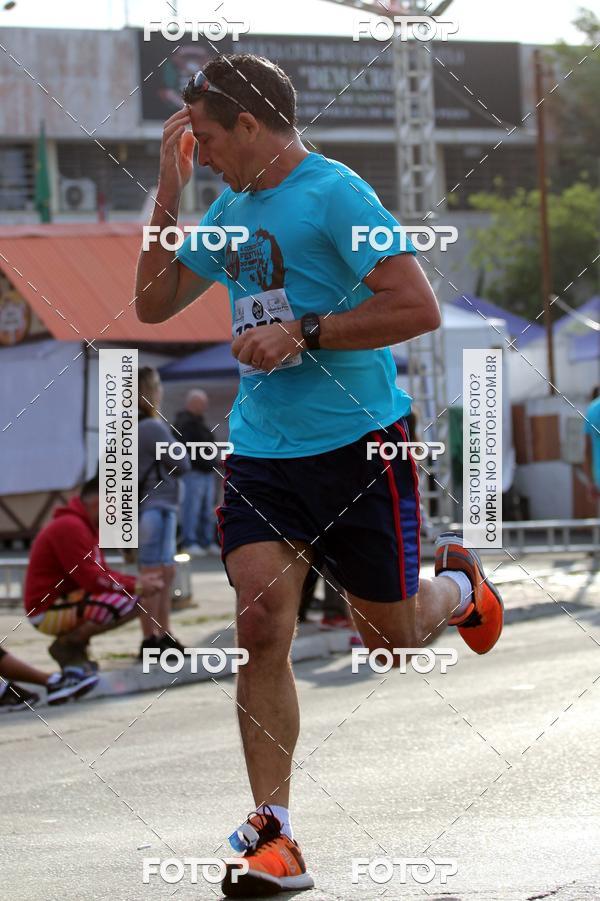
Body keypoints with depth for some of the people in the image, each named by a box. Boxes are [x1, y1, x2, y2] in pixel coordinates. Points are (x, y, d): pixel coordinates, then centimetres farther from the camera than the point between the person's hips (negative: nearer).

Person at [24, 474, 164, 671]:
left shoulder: (85, 526, 16)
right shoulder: (70, 527, -18)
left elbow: (102, 573, 18)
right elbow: (91, 579, -22)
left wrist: (138, 582, 2)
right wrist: (135, 586, -14)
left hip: (65, 601, 11)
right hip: (48, 610, -11)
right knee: (124, 603, -25)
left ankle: (74, 643, 8)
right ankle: (67, 645, -11)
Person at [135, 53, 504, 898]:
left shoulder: (335, 193, -13)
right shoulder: (231, 210, 12)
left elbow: (419, 308, -19)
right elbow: (153, 303, 20)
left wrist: (301, 333, -19)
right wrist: (168, 191, 10)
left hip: (357, 442, -6)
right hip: (260, 449, 6)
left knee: (388, 638, 7)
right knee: (262, 624, -11)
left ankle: (457, 585, 42)